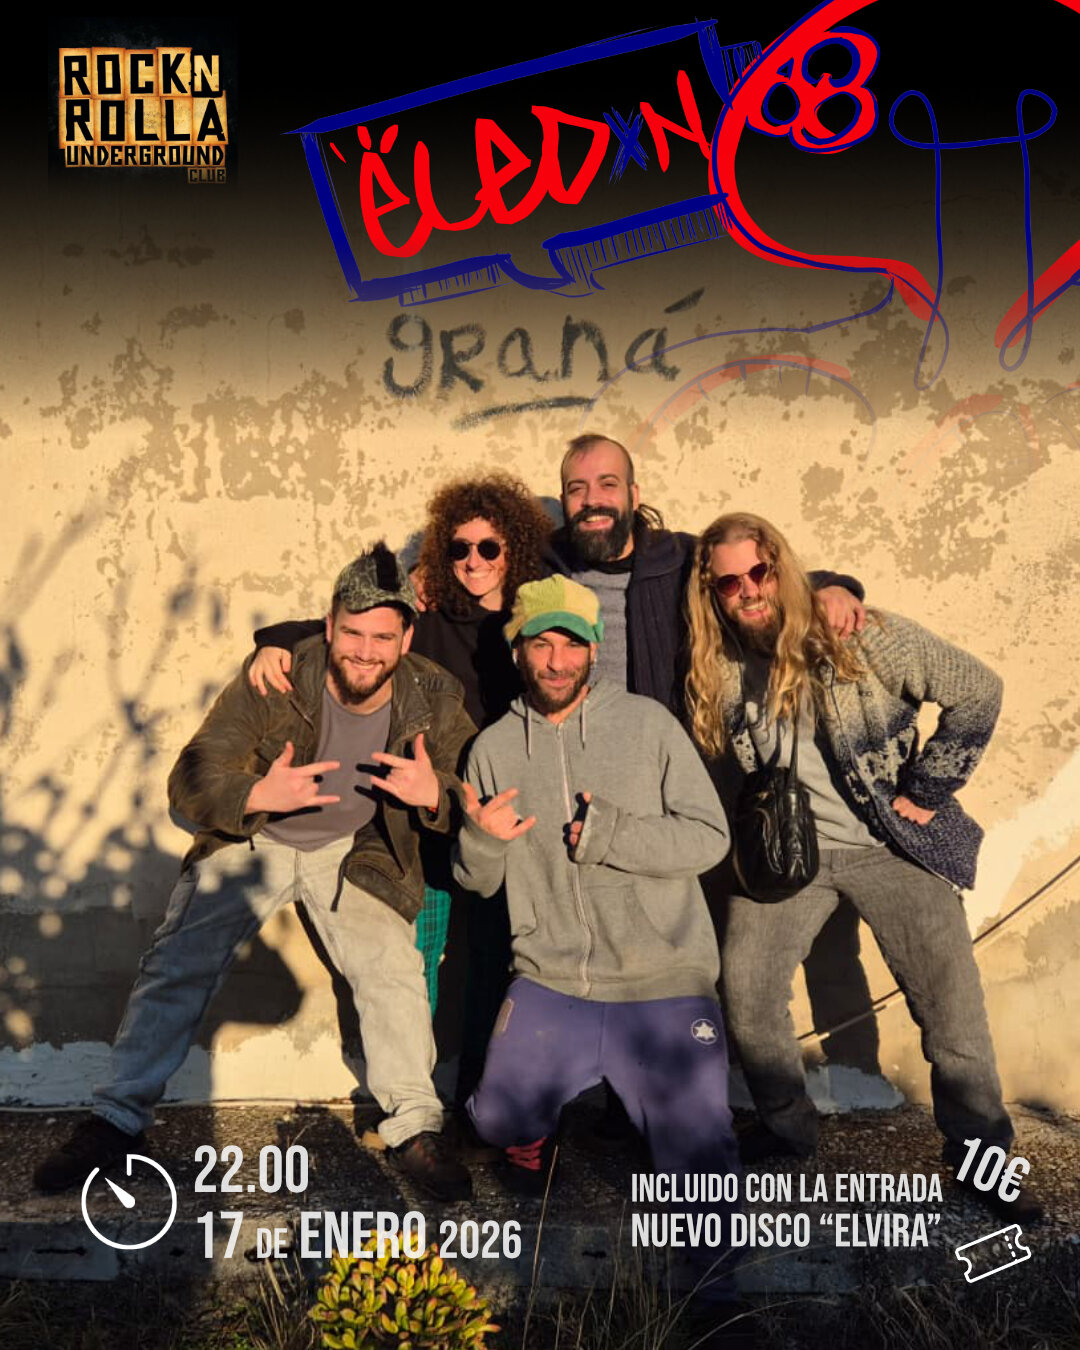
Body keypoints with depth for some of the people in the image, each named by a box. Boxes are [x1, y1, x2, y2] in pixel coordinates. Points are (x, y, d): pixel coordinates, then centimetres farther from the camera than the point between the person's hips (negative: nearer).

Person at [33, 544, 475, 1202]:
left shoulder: (435, 698, -16)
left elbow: (474, 799, -7)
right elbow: (189, 782, -19)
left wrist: (434, 795, -32)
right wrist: (259, 795, -41)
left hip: (358, 853, 1)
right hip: (254, 840, 0)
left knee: (394, 969, -17)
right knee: (175, 964, -7)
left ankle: (416, 1129, 0)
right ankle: (118, 1120, 11)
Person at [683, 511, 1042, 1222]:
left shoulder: (864, 638, -14)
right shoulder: (718, 671, -3)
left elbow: (978, 690, -10)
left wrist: (927, 793, -11)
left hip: (893, 844, -2)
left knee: (953, 1003, -2)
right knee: (745, 993, -3)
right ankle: (788, 1128, 23)